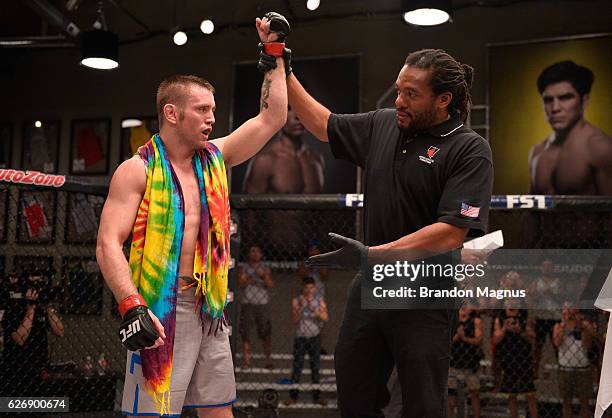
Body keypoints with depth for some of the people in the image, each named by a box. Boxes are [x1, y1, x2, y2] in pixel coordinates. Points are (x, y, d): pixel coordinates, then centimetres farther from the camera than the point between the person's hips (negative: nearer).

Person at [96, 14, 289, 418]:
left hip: (210, 308, 6)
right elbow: (108, 244, -13)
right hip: (160, 309, -6)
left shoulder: (215, 158, 10)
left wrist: (274, 53, 14)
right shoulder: (137, 171, -6)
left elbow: (272, 118, 14)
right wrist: (132, 306, -26)